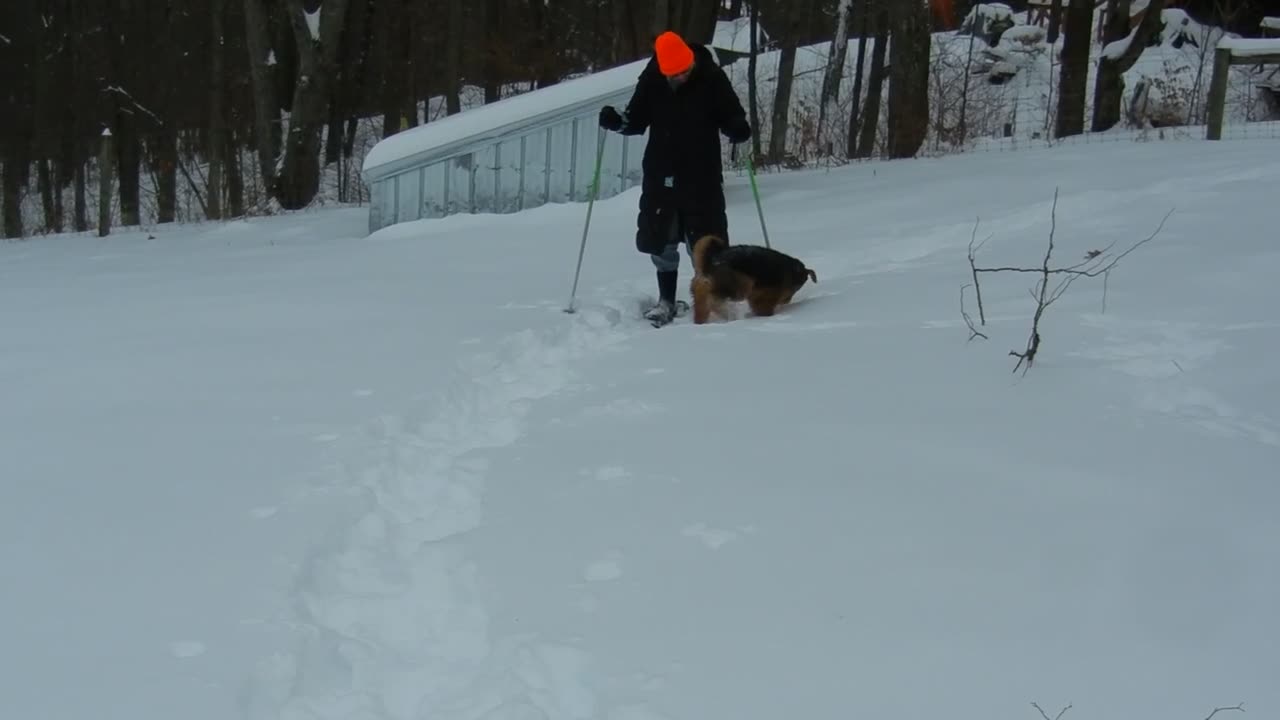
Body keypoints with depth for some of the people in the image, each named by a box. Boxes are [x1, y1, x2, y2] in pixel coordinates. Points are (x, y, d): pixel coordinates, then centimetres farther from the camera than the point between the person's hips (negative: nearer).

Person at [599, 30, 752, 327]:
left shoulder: (712, 79, -11)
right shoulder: (651, 81, -5)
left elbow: (731, 116, -3)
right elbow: (637, 120, 7)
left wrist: (739, 128, -25)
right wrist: (617, 121, -13)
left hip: (702, 178, -3)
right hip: (660, 176, 3)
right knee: (660, 241, 8)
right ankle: (666, 301, 21)